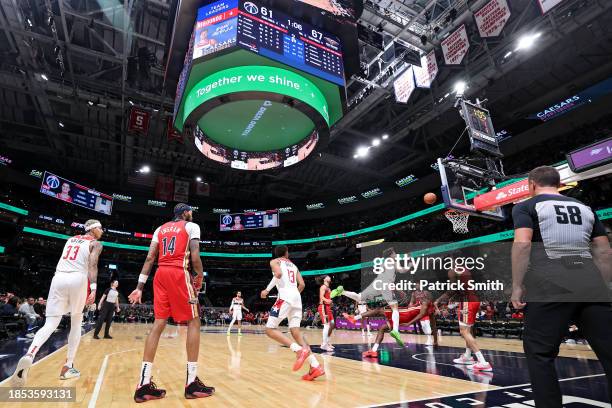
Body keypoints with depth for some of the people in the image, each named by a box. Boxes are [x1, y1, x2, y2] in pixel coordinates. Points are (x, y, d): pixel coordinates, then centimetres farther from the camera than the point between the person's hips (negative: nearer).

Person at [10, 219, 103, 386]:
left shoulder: (71, 239, 25)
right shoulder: (95, 243, 6)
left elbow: (65, 261, 27)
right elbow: (92, 265, -8)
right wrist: (93, 288, -15)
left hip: (59, 278, 4)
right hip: (78, 279, -4)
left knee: (50, 324, 3)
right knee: (76, 322, 12)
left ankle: (29, 356, -26)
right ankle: (68, 367, 15)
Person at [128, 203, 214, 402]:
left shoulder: (160, 228, 21)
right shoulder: (191, 226, 5)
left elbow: (150, 258, 12)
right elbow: (195, 255, -8)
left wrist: (140, 287, 11)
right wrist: (199, 277, 6)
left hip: (161, 274, 6)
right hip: (179, 273, -6)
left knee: (159, 322, 8)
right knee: (193, 321, 2)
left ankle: (144, 384, 6)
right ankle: (192, 382, 3)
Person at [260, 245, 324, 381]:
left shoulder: (274, 261, 11)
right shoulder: (294, 266, 27)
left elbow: (278, 274, -12)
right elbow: (302, 284, 18)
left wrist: (267, 289, -5)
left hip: (285, 296, -6)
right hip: (296, 297, 6)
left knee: (270, 329, -2)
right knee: (295, 331, 7)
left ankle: (299, 349, -21)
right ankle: (315, 366, -6)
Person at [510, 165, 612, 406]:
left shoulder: (526, 206, 5)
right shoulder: (585, 208, 21)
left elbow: (522, 243, -11)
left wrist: (517, 286, -9)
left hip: (549, 287, -5)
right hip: (592, 286, 5)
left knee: (540, 353, 6)